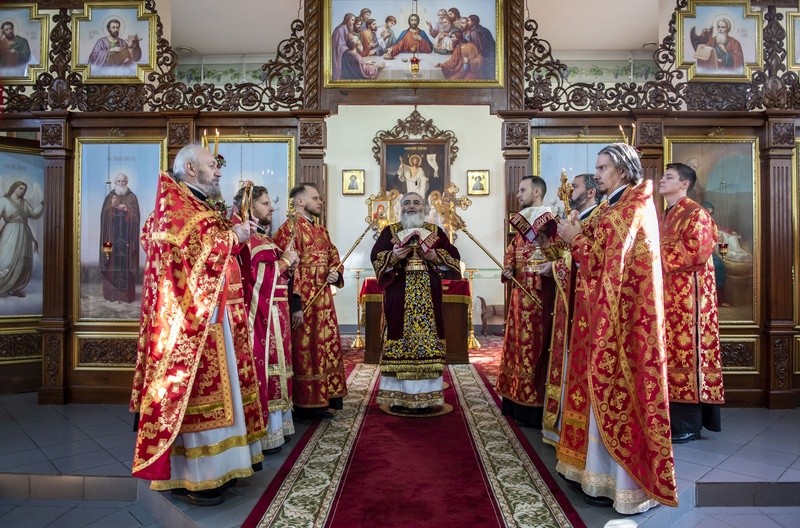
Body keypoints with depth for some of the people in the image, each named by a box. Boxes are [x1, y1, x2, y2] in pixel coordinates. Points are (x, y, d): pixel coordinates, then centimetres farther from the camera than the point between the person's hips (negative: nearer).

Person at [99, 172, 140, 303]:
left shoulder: (132, 197, 5)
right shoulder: (109, 197, 9)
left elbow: (136, 216, -2)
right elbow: (104, 215, 1)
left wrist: (127, 210, -18)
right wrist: (112, 207, -15)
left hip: (127, 236, -1)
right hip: (112, 236, 1)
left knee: (126, 263, -4)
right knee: (112, 263, 0)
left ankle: (127, 294, 0)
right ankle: (111, 293, 6)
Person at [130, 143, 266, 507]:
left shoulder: (195, 206, 22)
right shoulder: (175, 204, -9)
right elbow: (193, 250, -23)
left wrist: (233, 233, 7)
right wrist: (233, 237, -12)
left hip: (208, 313, 10)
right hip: (190, 315, -10)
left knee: (209, 386, 12)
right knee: (192, 386, -6)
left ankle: (207, 467, 21)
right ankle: (186, 476, 3)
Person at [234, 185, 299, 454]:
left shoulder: (264, 236, 18)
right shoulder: (246, 238, -11)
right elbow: (257, 280, -20)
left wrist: (288, 264, 4)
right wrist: (285, 261, -9)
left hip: (275, 311, 10)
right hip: (260, 312, -10)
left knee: (274, 364, 12)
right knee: (264, 365, -6)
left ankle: (275, 426, 22)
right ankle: (264, 434, 2)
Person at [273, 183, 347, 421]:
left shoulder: (321, 231, 17)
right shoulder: (290, 228, -9)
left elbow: (334, 258, 26)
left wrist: (335, 273, 1)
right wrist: (295, 304, -22)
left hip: (323, 299, 9)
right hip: (303, 301, -9)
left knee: (325, 349, 12)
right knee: (304, 351, -2)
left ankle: (321, 401, 23)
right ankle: (304, 405, 9)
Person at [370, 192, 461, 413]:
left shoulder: (435, 232, 11)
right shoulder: (389, 231, 8)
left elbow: (453, 258, 7)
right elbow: (376, 257, 1)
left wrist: (435, 257, -12)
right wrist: (393, 256, -17)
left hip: (428, 296, 1)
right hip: (399, 296, -1)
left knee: (428, 338, 0)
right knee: (400, 340, -1)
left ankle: (426, 396, 8)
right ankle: (399, 396, 7)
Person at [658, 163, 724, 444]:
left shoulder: (695, 214, -7)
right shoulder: (665, 216, 19)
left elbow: (697, 253, -18)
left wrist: (657, 255, -13)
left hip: (688, 294, -8)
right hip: (667, 295, 8)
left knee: (686, 351, -5)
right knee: (672, 352, 9)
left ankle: (689, 423, 4)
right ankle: (675, 417, 18)